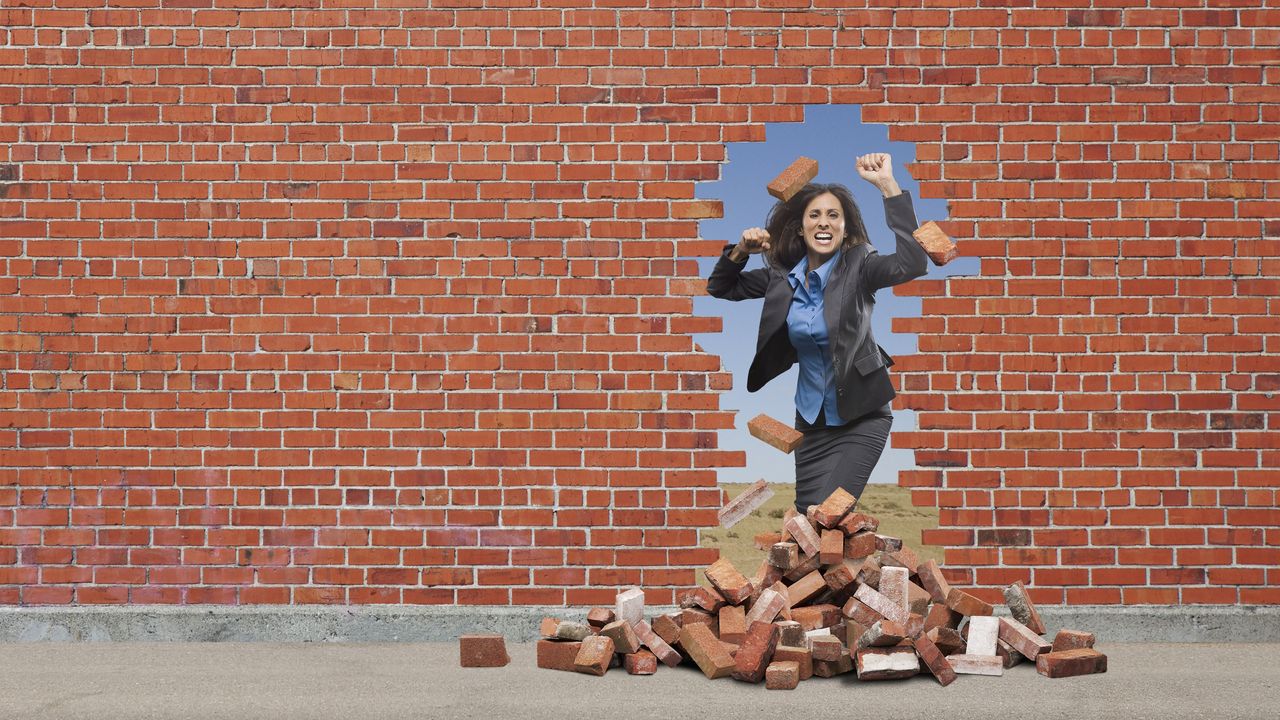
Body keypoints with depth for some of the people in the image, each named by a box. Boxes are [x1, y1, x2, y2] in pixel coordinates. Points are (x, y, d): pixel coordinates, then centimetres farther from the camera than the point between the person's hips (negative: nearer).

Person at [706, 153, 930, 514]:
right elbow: (720, 289, 10)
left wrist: (888, 185, -38)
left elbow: (912, 263, -35)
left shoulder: (858, 267, -15)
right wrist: (740, 251, -10)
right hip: (811, 416, 5)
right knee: (807, 515, 12)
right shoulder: (783, 274, -2)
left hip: (861, 416, -5)